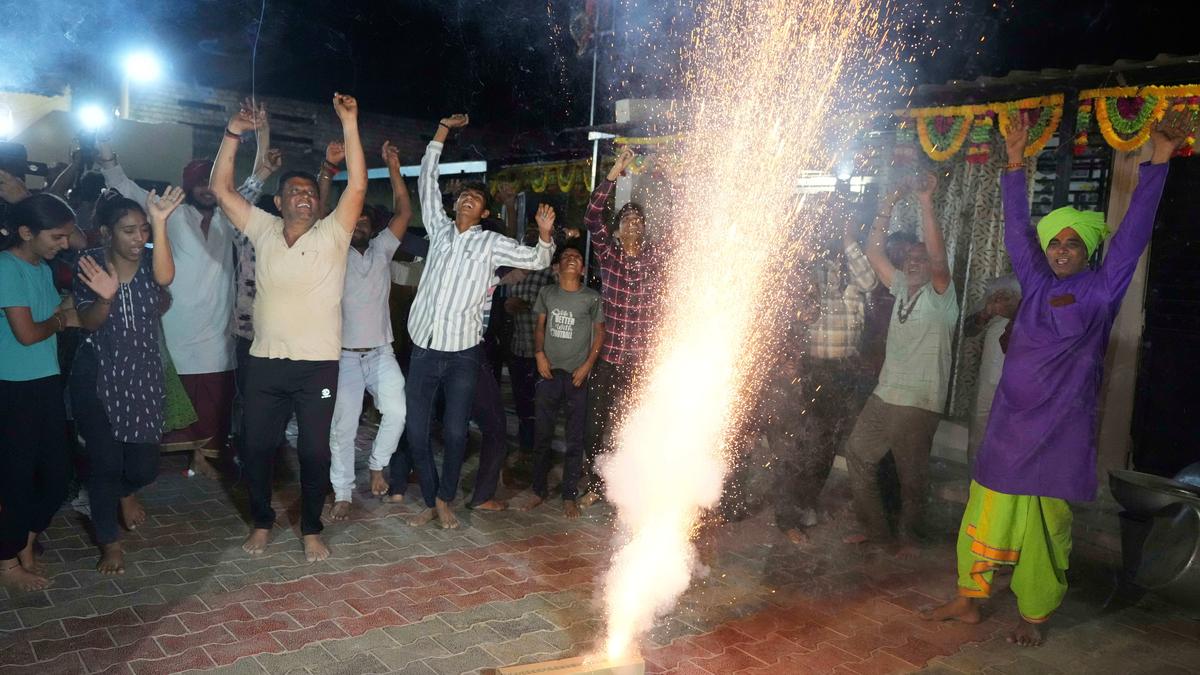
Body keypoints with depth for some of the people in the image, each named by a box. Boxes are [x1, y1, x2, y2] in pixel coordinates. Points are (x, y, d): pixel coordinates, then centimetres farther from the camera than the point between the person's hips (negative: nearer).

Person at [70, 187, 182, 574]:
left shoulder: (150, 260, -4)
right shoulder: (90, 263, -6)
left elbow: (165, 277, -29)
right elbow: (88, 322, -10)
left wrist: (160, 223, -41)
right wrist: (105, 297, -32)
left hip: (143, 375, 2)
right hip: (96, 377, -1)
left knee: (144, 465, 4)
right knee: (104, 461, 1)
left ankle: (125, 492, 42)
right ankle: (110, 543, 21)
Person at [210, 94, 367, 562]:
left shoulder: (332, 235, -1)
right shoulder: (264, 230, 7)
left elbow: (357, 186, -11)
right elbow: (221, 189, 3)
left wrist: (349, 124, -16)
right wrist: (234, 133, -6)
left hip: (318, 365, -2)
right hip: (265, 363, 2)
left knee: (314, 451, 6)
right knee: (256, 448, 11)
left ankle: (311, 529, 24)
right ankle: (261, 521, 32)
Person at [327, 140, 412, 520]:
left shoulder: (381, 250, 9)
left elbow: (404, 212, 3)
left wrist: (393, 169, -4)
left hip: (381, 352, 2)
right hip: (345, 355, -2)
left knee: (397, 412, -15)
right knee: (343, 426, 0)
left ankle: (378, 465, 10)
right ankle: (342, 494, 11)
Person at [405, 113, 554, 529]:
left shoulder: (491, 243, 3)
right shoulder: (439, 229, 10)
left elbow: (536, 260, 3)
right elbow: (427, 180, 14)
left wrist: (545, 233, -17)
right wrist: (443, 131, 13)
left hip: (462, 353, -2)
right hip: (423, 349, 2)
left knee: (455, 433, 2)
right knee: (417, 433, 4)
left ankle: (445, 500, 23)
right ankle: (430, 502, 21)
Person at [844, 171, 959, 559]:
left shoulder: (940, 295, -7)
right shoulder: (901, 288, 10)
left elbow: (938, 257, -25)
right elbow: (873, 252, 6)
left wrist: (926, 204, -28)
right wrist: (887, 208, -3)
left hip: (919, 403, -6)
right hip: (885, 395, 6)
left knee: (913, 476, 5)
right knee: (858, 454, 11)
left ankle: (907, 535, 26)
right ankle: (874, 526, 26)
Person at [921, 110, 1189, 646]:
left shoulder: (1102, 289, -2)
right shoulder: (1035, 282, 8)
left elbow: (1133, 231, -9)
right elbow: (1017, 229, 12)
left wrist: (1158, 161, -15)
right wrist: (1016, 164, 10)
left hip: (1060, 430, -4)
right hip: (1009, 422, 4)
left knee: (1044, 528, 4)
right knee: (985, 515, 9)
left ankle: (1033, 617, 20)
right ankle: (969, 600, 22)